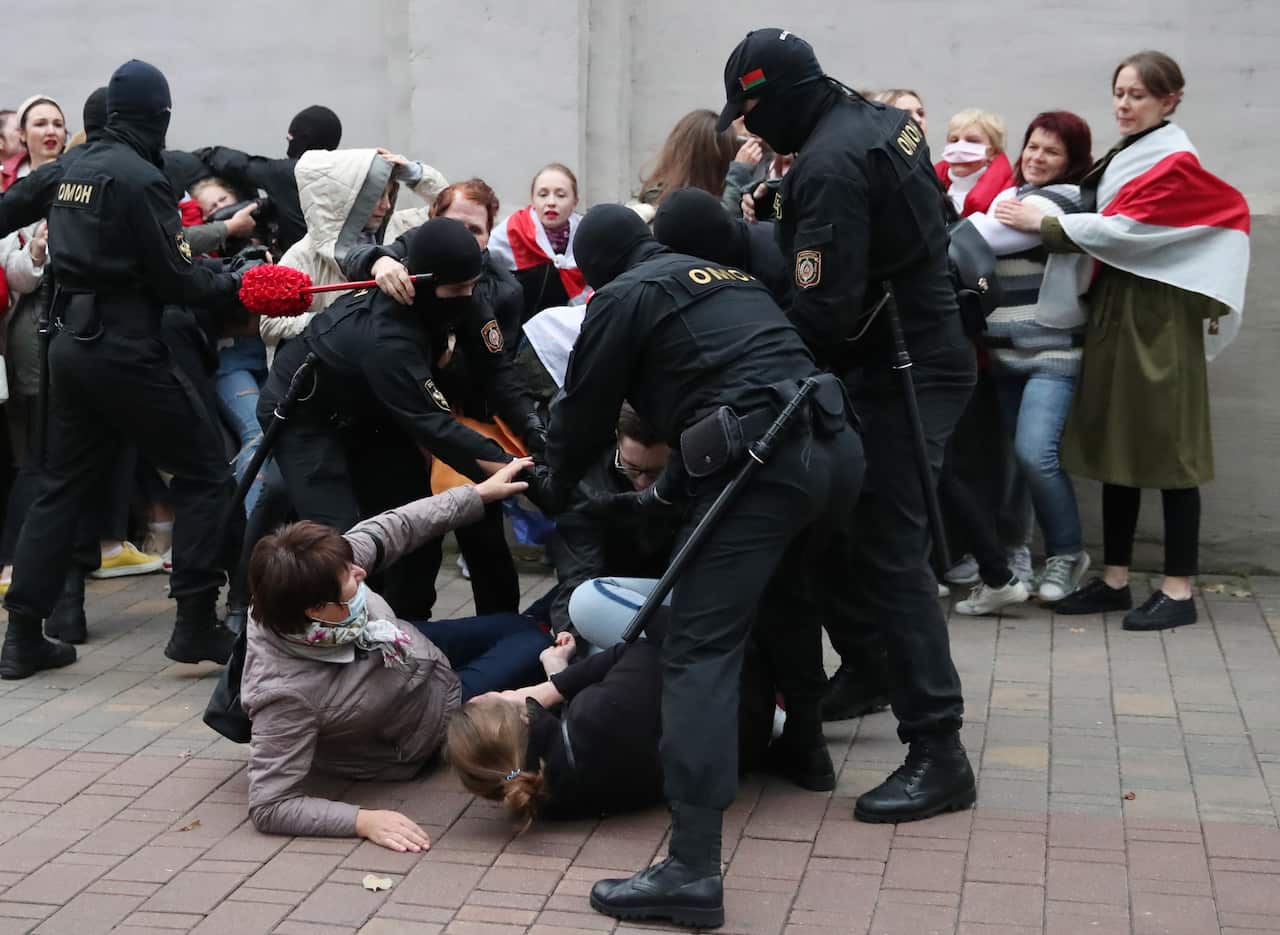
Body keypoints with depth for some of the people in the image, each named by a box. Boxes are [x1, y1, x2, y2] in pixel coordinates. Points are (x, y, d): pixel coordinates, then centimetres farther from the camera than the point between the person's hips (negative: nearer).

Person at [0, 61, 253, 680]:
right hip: (124, 349, -8)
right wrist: (235, 287, 0)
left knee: (64, 486, 13)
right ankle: (195, 623, 0)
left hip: (72, 343, 8)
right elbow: (172, 277, -13)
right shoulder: (138, 177, -13)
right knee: (203, 472, 3)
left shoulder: (76, 169, 12)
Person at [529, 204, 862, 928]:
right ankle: (805, 740, 51)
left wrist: (555, 486, 34)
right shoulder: (728, 278, 30)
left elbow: (587, 410, 14)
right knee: (786, 588, 35)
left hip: (759, 462, -8)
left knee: (700, 652, -10)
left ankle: (694, 869, -19)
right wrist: (669, 490, 44)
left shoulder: (623, 298, 8)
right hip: (836, 445, 8)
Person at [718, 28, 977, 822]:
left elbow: (825, 311, -25)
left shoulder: (829, 166, -20)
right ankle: (866, 670, 36)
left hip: (896, 374, -10)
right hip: (926, 347, 10)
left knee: (888, 553, -9)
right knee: (845, 525, 19)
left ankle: (939, 751, -8)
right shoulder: (883, 123, 10)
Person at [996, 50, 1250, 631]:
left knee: (1165, 453, -4)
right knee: (1116, 450, 10)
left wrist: (1041, 223, -12)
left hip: (1156, 320, -8)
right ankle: (1115, 580, 17)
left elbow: (1122, 231, -18)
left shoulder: (1175, 166, -10)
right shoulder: (1121, 160, 15)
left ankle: (1178, 592, 1)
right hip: (1112, 314, 8)